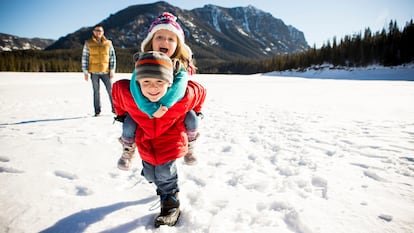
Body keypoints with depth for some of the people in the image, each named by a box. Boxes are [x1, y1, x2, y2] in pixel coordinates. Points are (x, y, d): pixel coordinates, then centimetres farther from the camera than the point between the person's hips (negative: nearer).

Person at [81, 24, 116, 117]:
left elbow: (112, 57, 6)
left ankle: (114, 108, 9)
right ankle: (97, 111, 14)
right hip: (94, 72, 0)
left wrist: (112, 70, 0)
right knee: (96, 92, 7)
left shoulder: (108, 43, 5)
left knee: (111, 90, -2)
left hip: (105, 72, 0)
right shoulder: (88, 43, 4)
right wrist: (85, 71, 0)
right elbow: (84, 58, 5)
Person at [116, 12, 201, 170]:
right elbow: (135, 86, -33)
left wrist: (165, 104, -51)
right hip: (143, 108, 0)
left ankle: (189, 148, 12)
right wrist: (150, 109, -46)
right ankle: (128, 151, 14)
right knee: (128, 124, -20)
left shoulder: (180, 66, -17)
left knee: (192, 118, -20)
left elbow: (179, 85, -36)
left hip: (173, 106, 1)